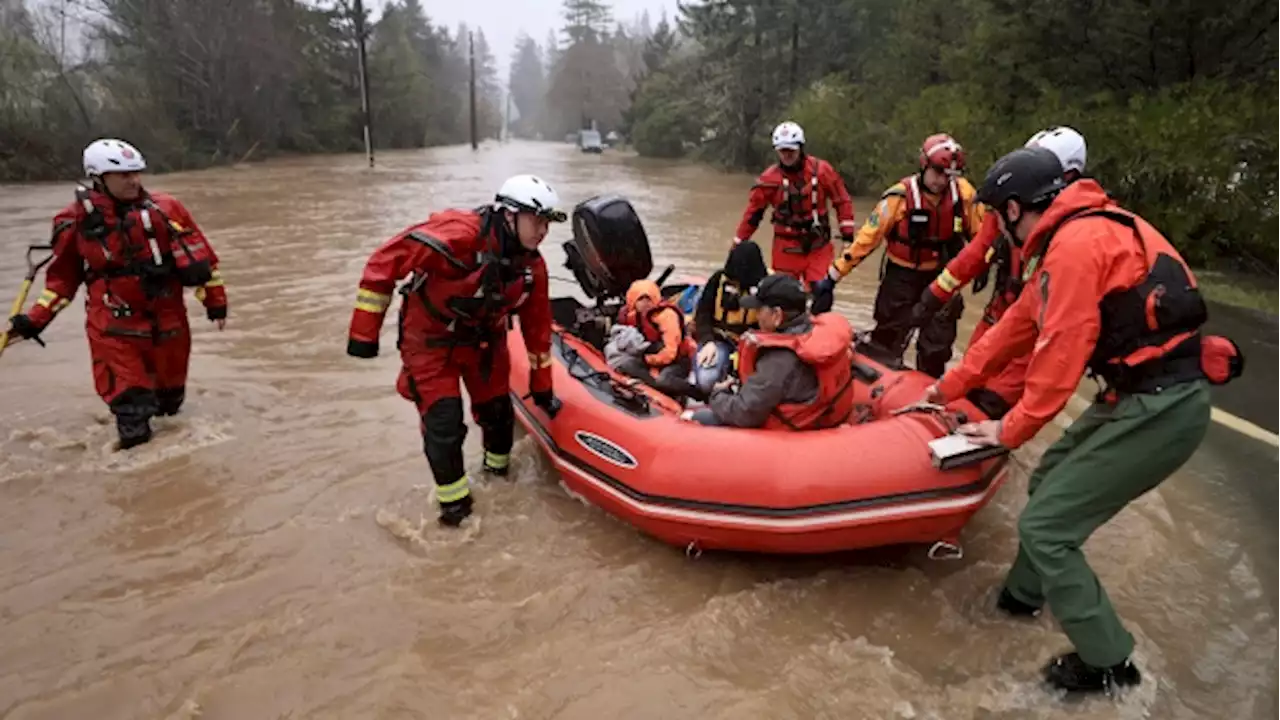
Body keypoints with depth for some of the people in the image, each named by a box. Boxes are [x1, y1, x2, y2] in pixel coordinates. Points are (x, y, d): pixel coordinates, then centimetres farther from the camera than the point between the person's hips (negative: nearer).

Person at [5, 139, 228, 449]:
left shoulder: (164, 209, -3)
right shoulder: (76, 220, -3)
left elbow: (199, 256, 1)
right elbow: (63, 276, 7)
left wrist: (215, 300, 2)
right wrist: (36, 318, 4)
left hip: (167, 319, 2)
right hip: (113, 326, -2)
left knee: (169, 398, 19)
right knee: (129, 402, -6)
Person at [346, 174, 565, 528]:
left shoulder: (532, 266, -11)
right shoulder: (458, 234, -32)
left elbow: (537, 326, 1)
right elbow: (385, 261, -27)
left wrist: (541, 387, 6)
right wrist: (365, 330, -23)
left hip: (484, 340, 6)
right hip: (430, 339, -5)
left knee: (498, 412, 13)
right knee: (444, 424, -8)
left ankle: (498, 476, 42)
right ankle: (454, 503, 14)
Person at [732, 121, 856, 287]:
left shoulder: (821, 170, -5)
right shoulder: (770, 178, -5)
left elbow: (842, 201, 3)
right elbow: (753, 212, 1)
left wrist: (848, 235, -1)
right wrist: (738, 245, 3)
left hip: (818, 246, 0)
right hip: (786, 248, 0)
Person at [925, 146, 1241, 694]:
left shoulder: (1076, 246, -19)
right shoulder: (1070, 238, 13)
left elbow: (1060, 356, -19)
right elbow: (1017, 326, 19)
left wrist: (1010, 430, -4)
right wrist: (948, 387, 26)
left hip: (1158, 407, -10)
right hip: (1142, 394, 10)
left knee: (1044, 525, -4)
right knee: (1049, 483, 22)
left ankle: (1106, 662, 13)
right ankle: (1025, 593, 41)